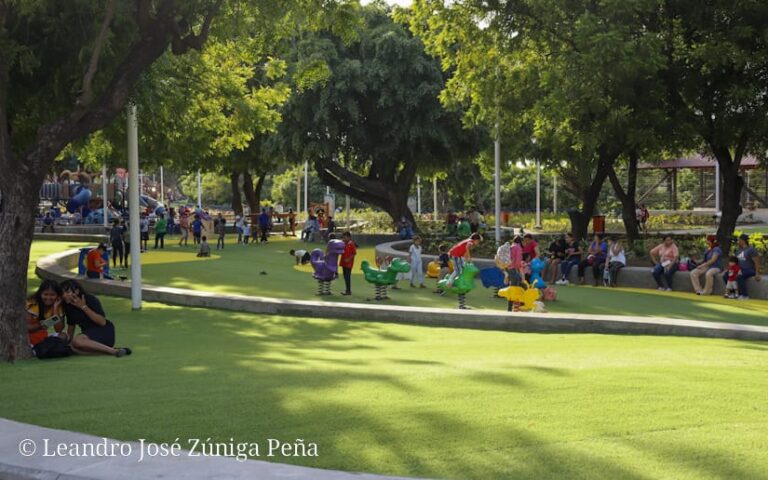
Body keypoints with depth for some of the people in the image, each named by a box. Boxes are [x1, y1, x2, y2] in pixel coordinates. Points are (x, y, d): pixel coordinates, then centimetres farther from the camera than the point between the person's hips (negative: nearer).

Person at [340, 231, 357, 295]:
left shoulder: (351, 244, -11)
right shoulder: (344, 244, 12)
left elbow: (354, 253, -14)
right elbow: (342, 252, 22)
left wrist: (349, 259, -19)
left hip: (348, 263, -9)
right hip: (344, 263, 9)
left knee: (347, 276, -7)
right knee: (345, 276, 12)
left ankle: (349, 290, -4)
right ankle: (347, 290, 19)